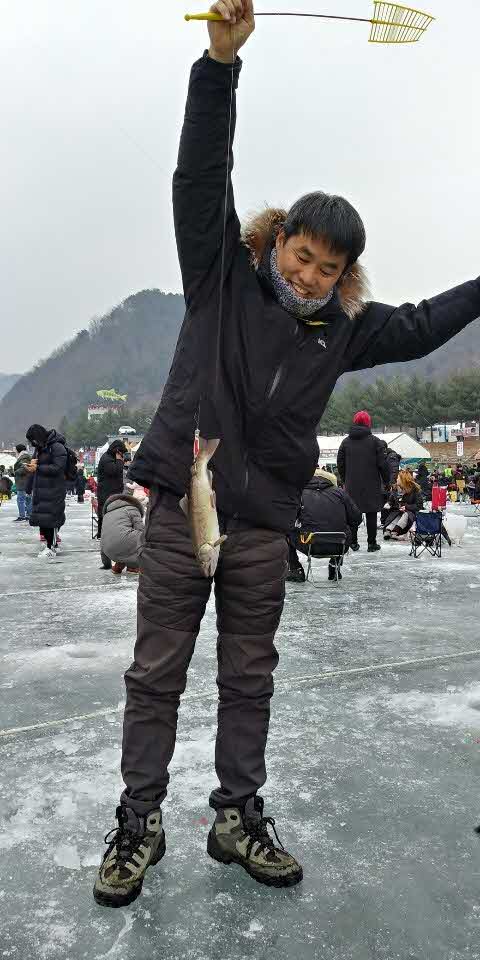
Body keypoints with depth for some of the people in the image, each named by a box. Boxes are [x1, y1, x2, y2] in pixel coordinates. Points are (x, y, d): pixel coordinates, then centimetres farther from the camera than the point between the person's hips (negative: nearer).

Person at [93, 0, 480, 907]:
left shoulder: (342, 325, 9)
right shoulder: (223, 276, 0)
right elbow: (201, 175, -10)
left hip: (265, 525, 4)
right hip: (181, 506, -3)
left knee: (249, 679, 12)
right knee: (156, 673, 5)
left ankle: (238, 818, 28)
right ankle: (139, 823, 20)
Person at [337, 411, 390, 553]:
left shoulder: (346, 442, 4)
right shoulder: (375, 441, -6)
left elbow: (340, 463, 10)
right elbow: (383, 464, -7)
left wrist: (345, 480, 20)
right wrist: (387, 481, 5)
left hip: (351, 486, 3)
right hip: (371, 486, -3)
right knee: (371, 514, 4)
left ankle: (353, 542, 12)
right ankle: (372, 543, 6)